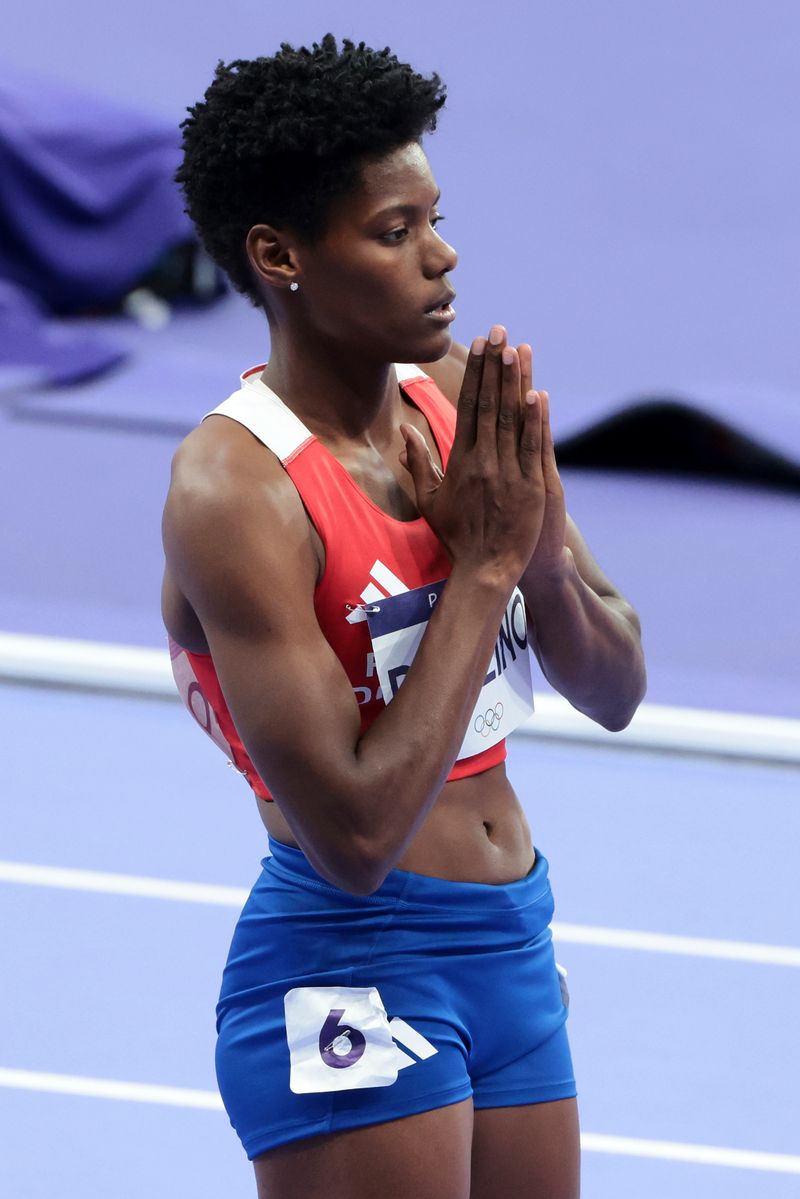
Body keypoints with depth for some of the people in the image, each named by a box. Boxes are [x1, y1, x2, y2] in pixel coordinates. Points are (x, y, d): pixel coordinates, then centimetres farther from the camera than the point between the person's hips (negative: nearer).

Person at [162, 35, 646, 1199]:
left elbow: (615, 691, 10)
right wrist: (483, 560, -19)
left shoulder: (463, 400, 3)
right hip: (348, 975, -7)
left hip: (513, 941, 7)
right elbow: (354, 834, -24)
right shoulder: (235, 490, -18)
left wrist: (545, 552, -11)